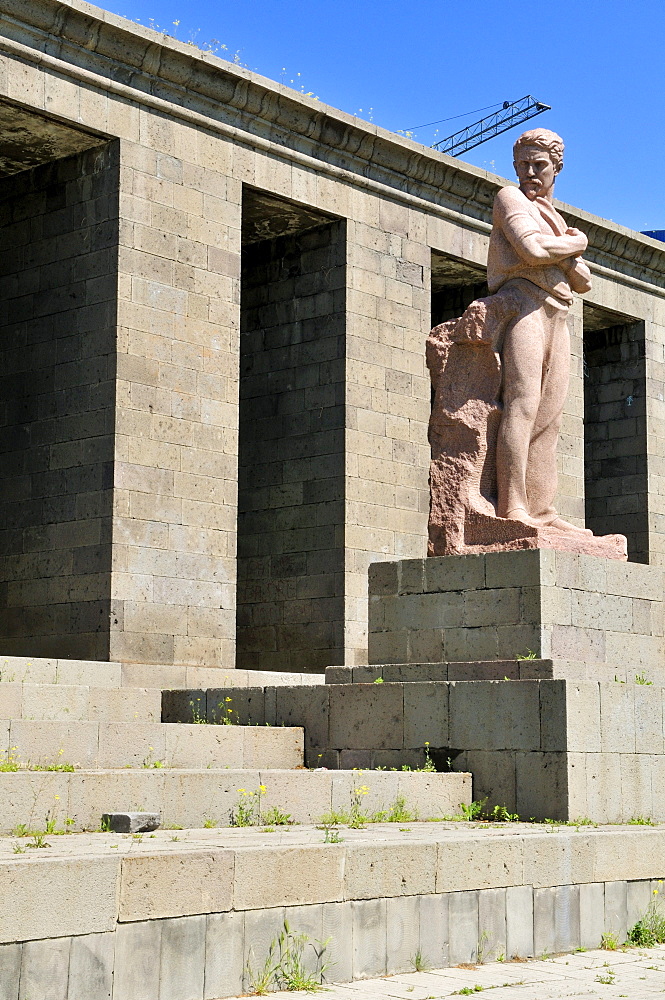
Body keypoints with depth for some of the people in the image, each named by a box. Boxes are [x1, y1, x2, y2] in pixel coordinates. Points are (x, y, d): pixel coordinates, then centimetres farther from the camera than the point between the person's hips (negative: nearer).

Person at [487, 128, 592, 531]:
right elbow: (532, 249, -13)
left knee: (550, 418, -3)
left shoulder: (558, 221, 28)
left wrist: (560, 253, -2)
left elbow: (584, 282, 17)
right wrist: (577, 243, 4)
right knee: (523, 403, -20)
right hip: (522, 304, -7)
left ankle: (543, 509, -8)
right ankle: (512, 507, -28)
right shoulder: (510, 198, 7)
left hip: (557, 317, 7)